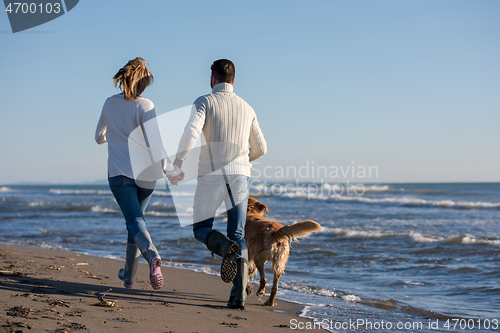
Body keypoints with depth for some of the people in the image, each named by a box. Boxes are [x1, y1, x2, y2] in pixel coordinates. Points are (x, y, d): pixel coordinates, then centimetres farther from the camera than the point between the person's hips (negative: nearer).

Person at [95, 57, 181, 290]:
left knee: (135, 220, -7)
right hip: (145, 172, 0)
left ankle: (151, 255, -39)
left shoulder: (110, 104, 6)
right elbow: (154, 143, -16)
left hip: (119, 173, 1)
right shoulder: (144, 106, -7)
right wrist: (171, 170, -10)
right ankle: (129, 275, 26)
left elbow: (99, 137, 22)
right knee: (136, 217, 17)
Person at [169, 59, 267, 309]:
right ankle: (239, 295, -10)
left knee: (201, 229, 13)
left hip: (211, 176, -3)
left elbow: (190, 134, -17)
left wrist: (176, 166, -8)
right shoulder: (247, 108, 14)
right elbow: (260, 149, 20)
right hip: (240, 176, 3)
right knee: (238, 236, 6)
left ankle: (226, 247, -23)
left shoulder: (204, 102, 0)